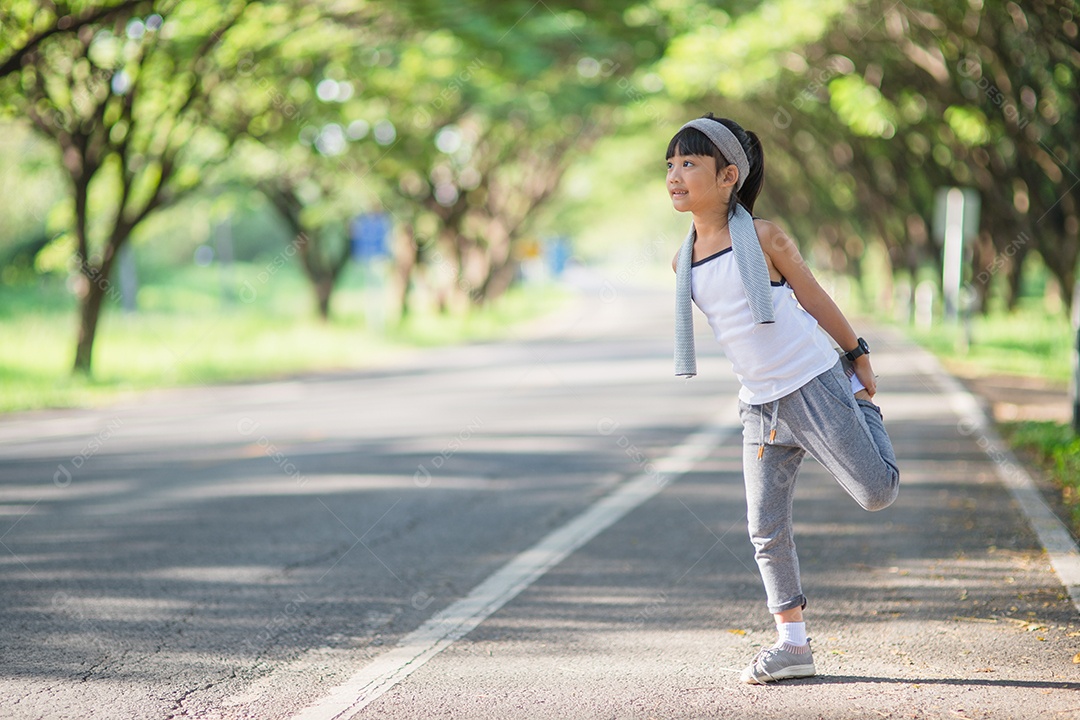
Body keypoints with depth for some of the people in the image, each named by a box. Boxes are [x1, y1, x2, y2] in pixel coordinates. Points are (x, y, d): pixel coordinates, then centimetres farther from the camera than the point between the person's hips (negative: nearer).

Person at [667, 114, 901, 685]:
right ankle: (792, 643, 13)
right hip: (760, 406, 5)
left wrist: (858, 356, 7)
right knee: (766, 530, 2)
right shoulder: (684, 262, 4)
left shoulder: (763, 238, -11)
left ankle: (862, 403, 32)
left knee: (877, 493, 1)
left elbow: (814, 298, -1)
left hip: (816, 386, -5)